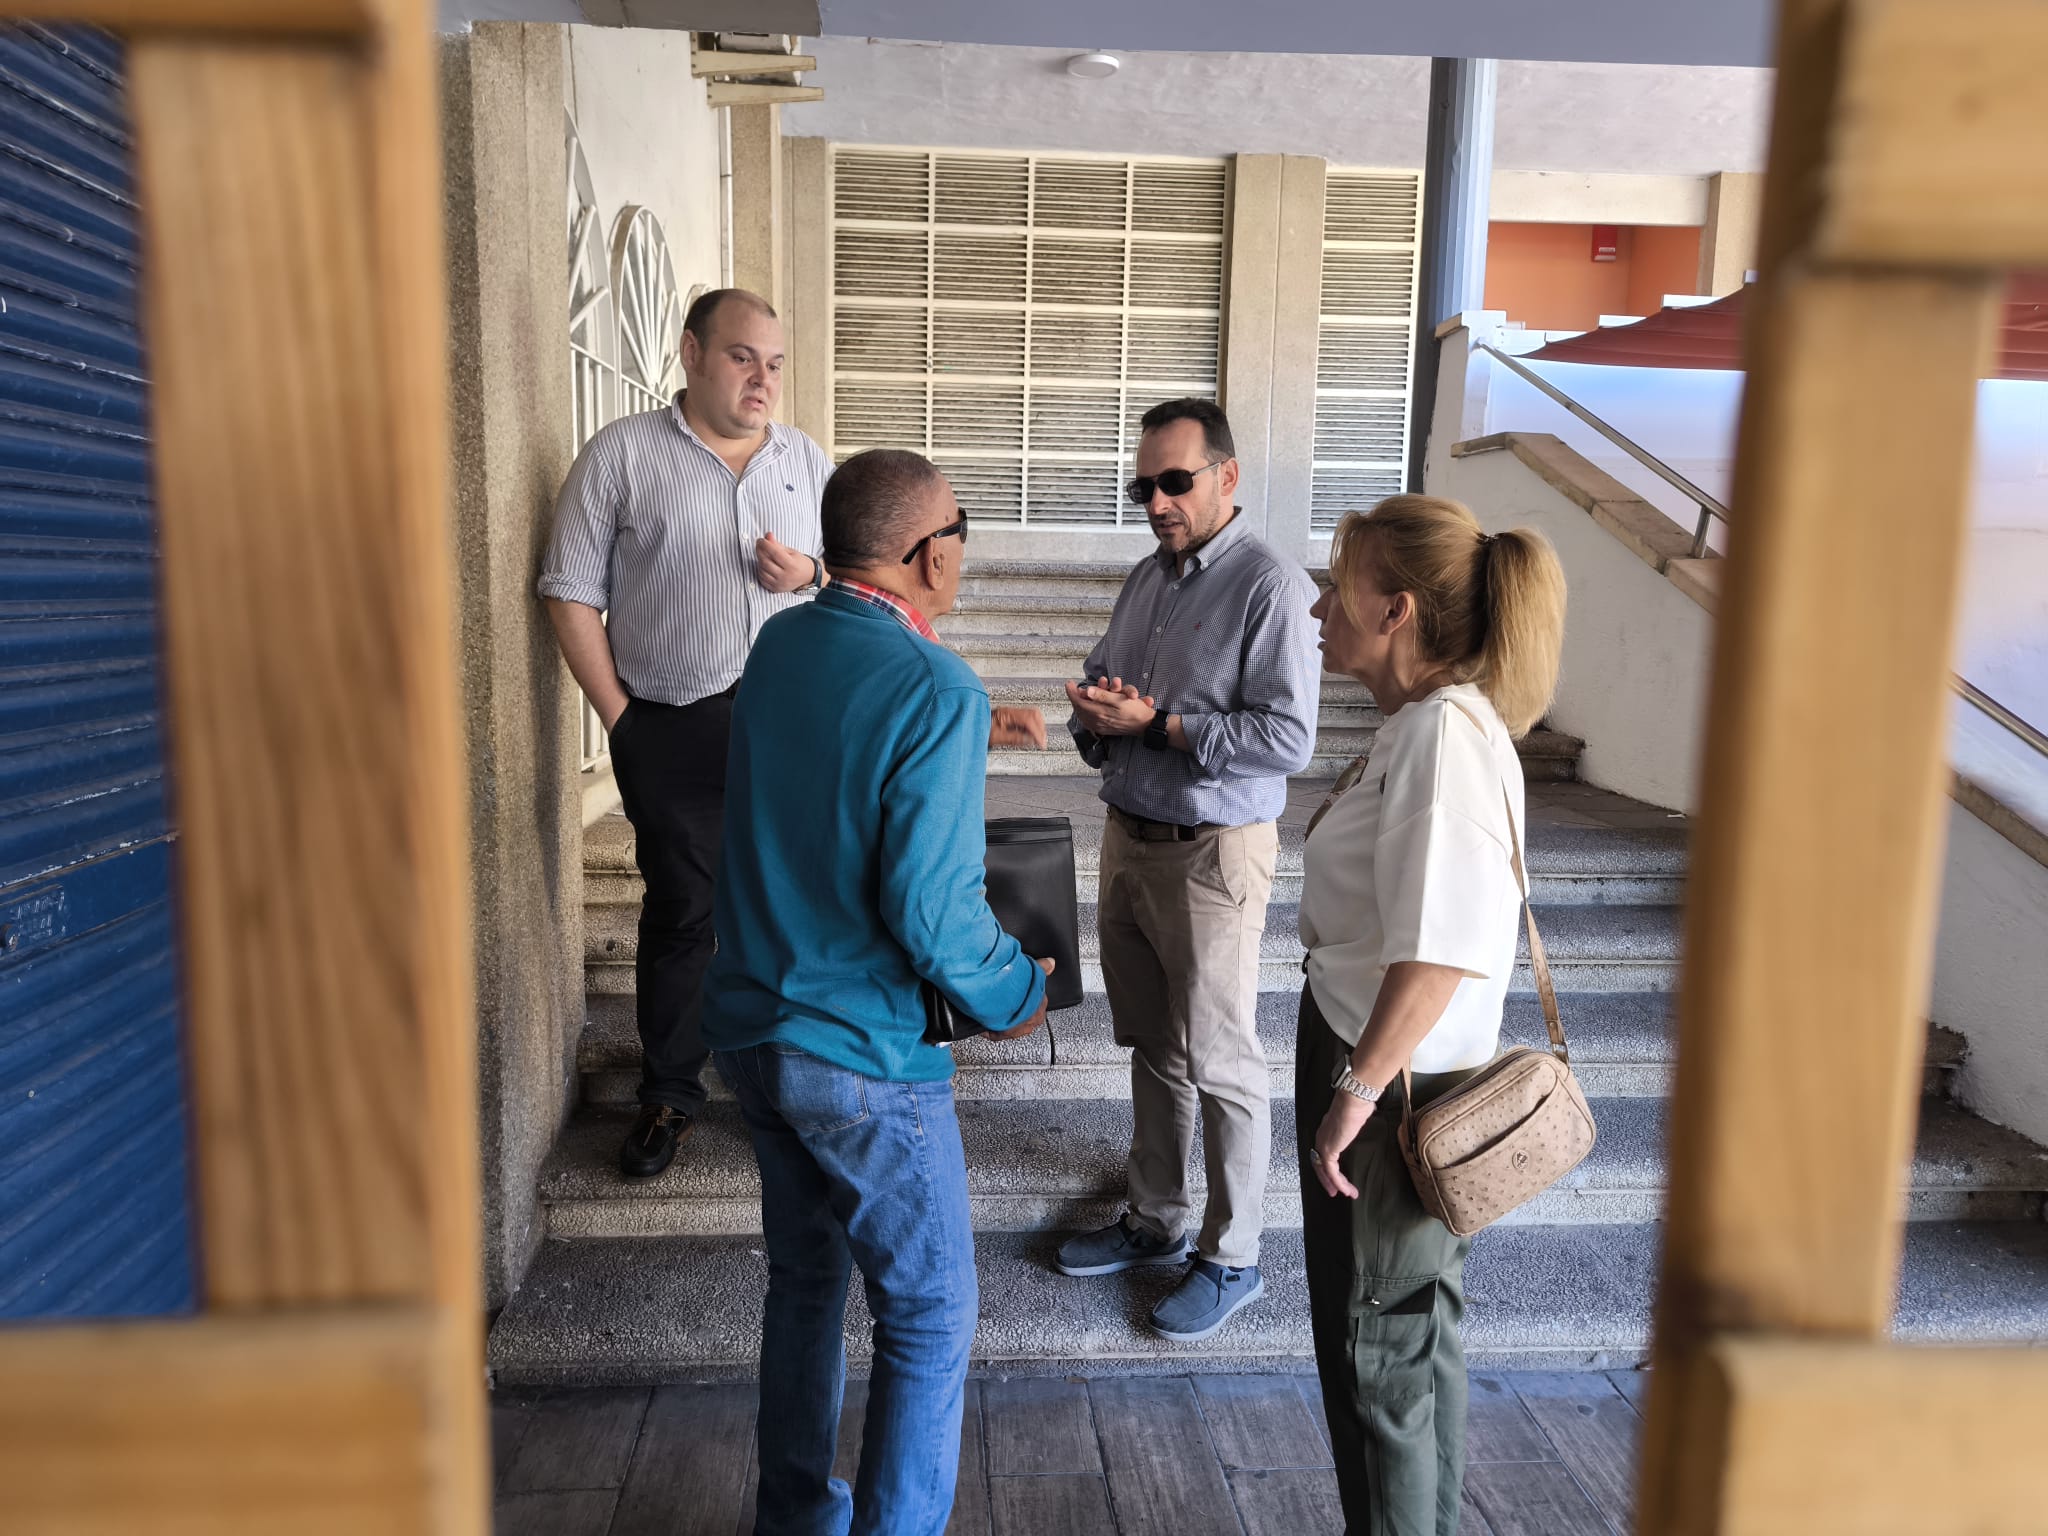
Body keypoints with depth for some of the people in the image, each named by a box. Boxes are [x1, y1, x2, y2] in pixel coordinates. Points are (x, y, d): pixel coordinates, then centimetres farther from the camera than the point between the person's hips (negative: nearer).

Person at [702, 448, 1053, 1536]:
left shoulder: (777, 645, 3)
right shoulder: (939, 693, -21)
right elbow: (930, 911, -24)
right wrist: (1014, 993, -6)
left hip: (748, 1028, 8)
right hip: (862, 1059, -8)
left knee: (803, 1281, 24)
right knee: (929, 1320, 11)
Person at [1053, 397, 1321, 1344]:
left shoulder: (1272, 588, -15)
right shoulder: (1146, 579, 11)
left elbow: (1287, 738, -22)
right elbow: (1098, 686, 18)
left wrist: (1154, 723, -21)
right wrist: (1096, 713, -6)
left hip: (1211, 855, -7)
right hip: (1128, 836, 8)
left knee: (1219, 1063, 4)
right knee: (1151, 1048, 18)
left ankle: (1232, 1259, 21)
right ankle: (1154, 1221, 35)